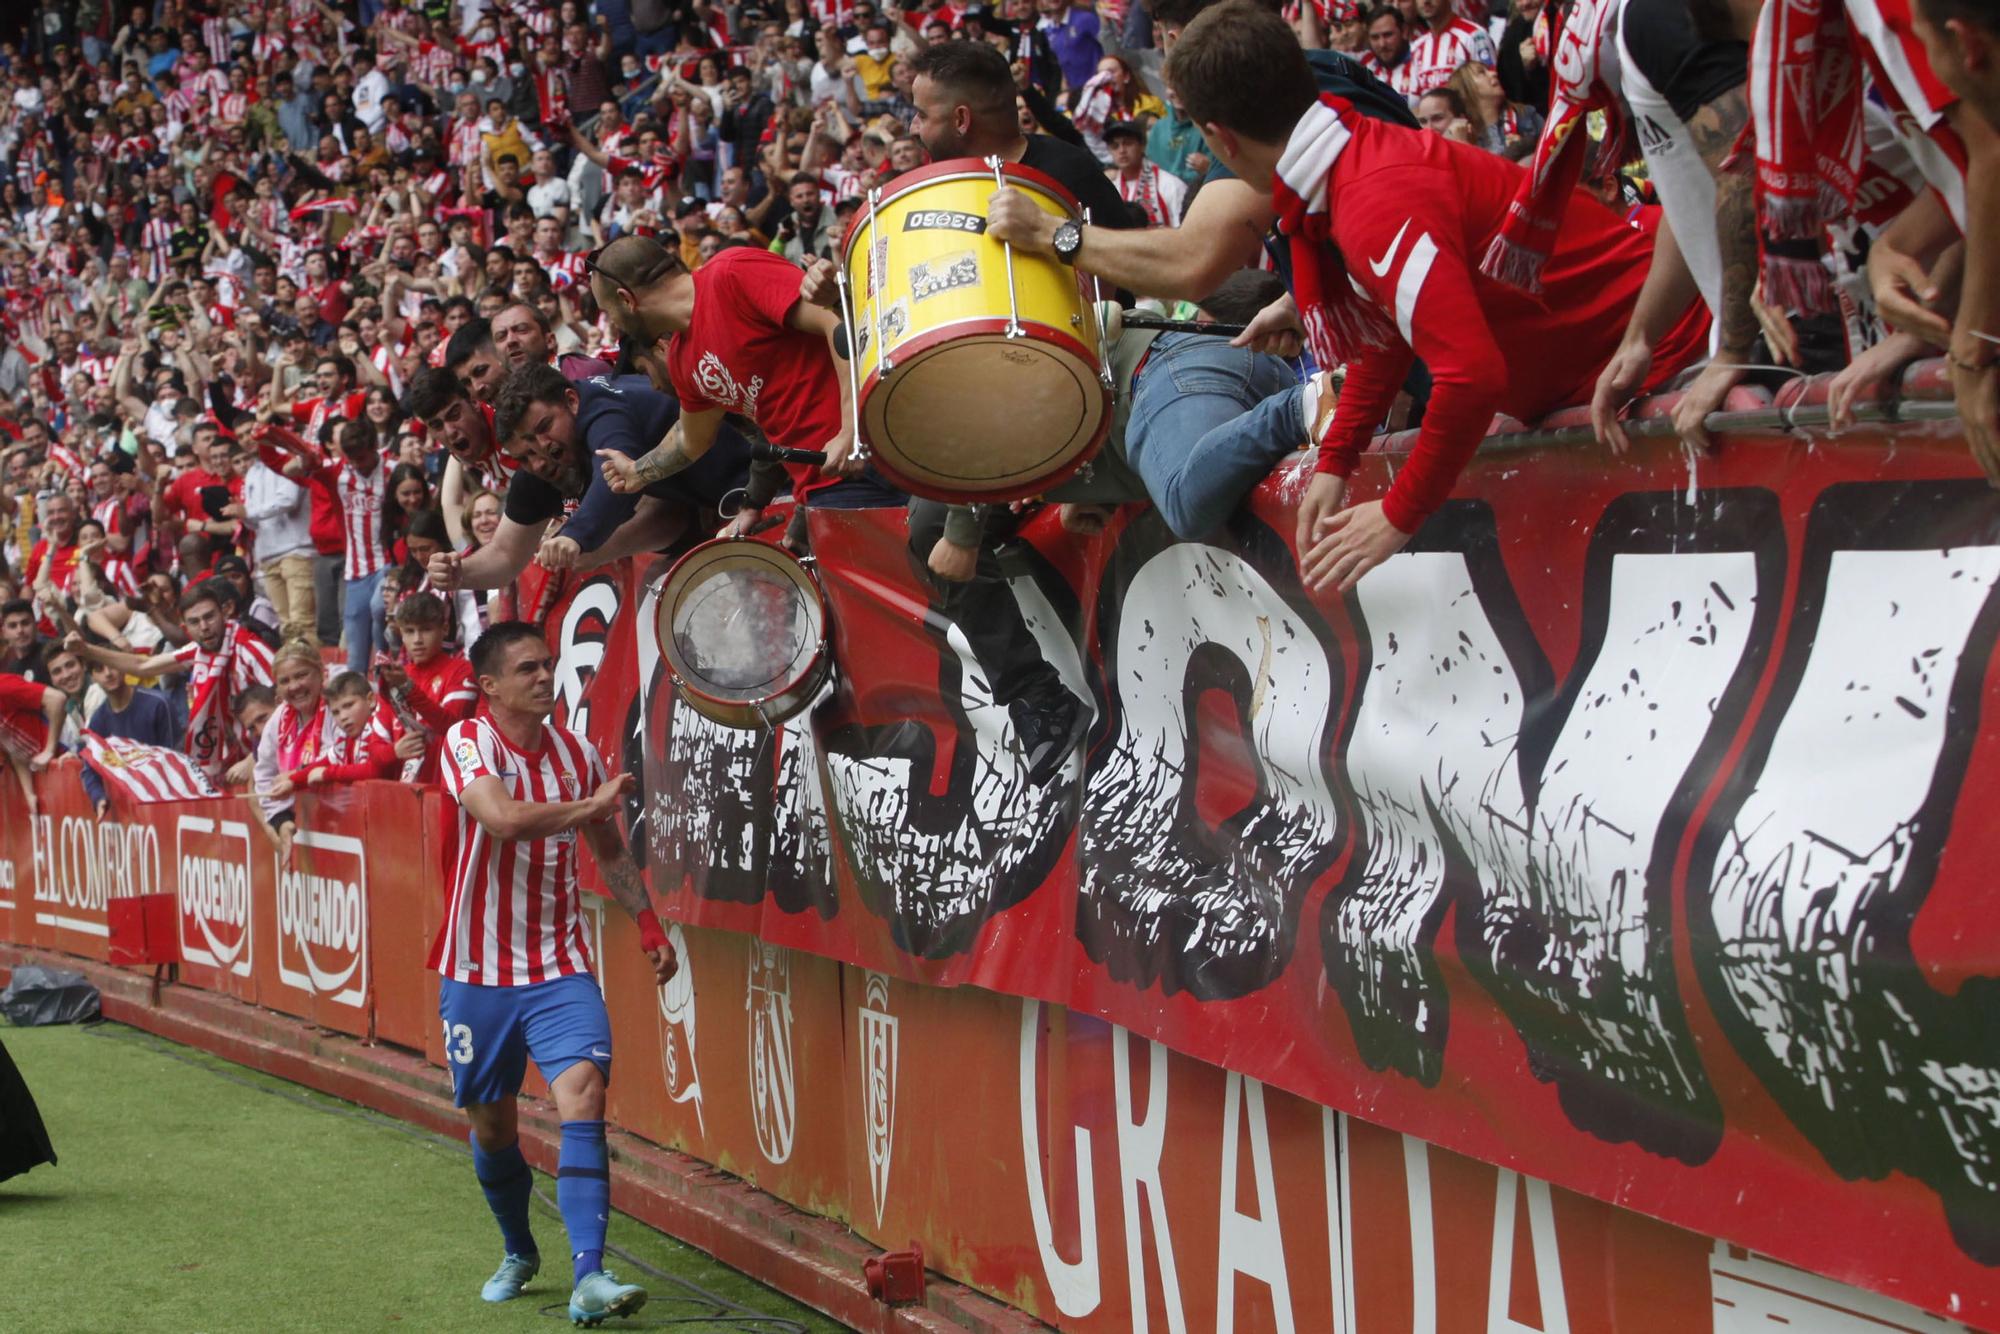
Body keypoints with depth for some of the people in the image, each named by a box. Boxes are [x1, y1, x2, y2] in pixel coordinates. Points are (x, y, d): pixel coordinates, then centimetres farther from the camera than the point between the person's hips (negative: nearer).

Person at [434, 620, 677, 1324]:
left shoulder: (577, 753, 5)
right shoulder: (467, 741, -9)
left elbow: (610, 852, 20)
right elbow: (503, 818, -29)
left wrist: (648, 926, 16)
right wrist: (587, 806, -19)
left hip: (560, 968, 2)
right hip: (478, 971, -2)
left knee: (584, 1095, -18)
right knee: (492, 1126, 10)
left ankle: (589, 1278, -25)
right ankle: (519, 1253, 37)